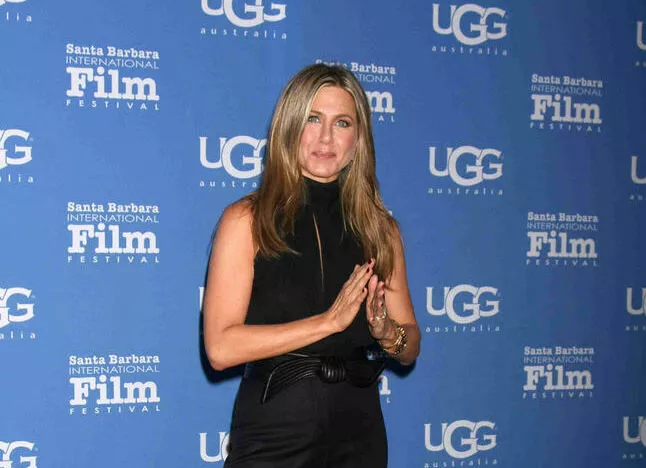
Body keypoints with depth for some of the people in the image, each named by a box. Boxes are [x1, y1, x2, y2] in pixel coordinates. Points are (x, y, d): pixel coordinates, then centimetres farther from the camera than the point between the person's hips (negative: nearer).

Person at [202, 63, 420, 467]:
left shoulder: (380, 228, 4)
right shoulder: (247, 220, -7)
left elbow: (410, 349, 10)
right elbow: (220, 347, -16)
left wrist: (385, 331, -12)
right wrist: (329, 320, -19)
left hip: (358, 433, 4)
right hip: (273, 435, -3)